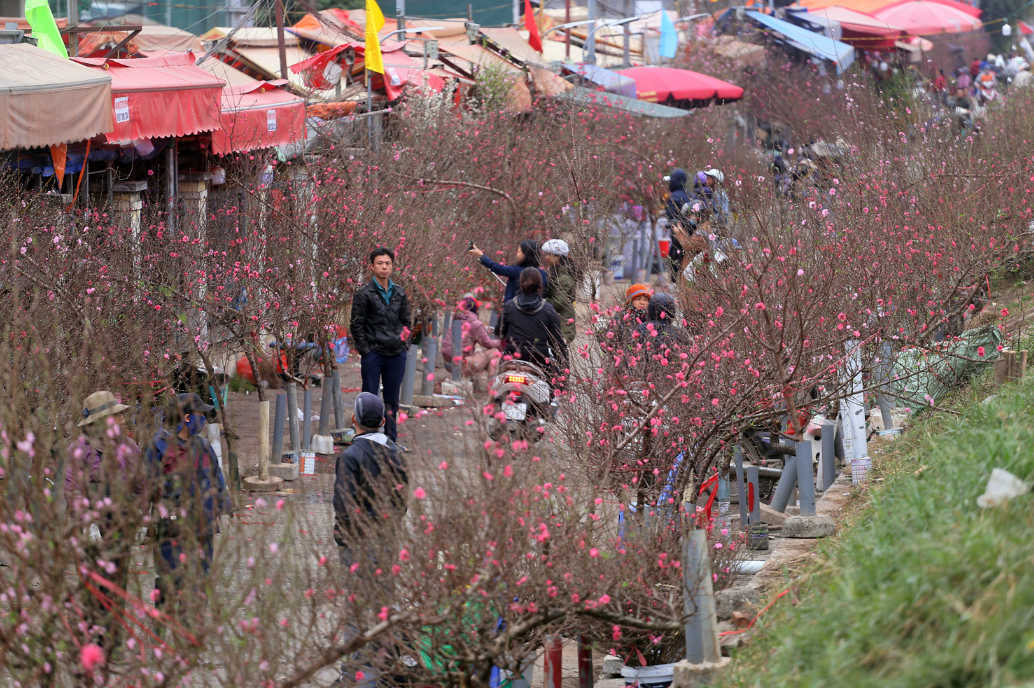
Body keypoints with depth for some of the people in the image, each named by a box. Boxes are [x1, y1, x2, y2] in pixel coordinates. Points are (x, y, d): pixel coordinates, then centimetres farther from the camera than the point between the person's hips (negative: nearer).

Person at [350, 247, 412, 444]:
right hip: (373, 354, -4)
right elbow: (357, 326, -3)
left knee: (392, 401, 10)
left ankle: (391, 440, 18)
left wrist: (404, 334, 2)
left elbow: (406, 320, 20)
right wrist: (365, 350, -8)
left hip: (396, 353, 4)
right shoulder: (364, 295, -4)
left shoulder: (400, 294, 10)